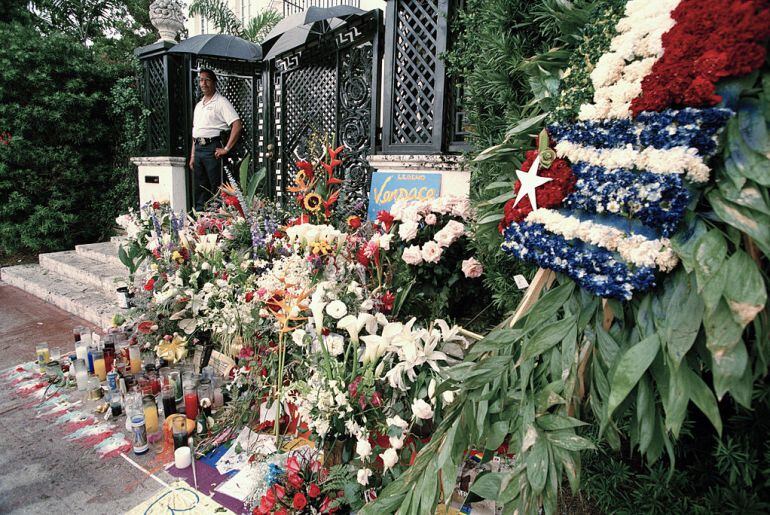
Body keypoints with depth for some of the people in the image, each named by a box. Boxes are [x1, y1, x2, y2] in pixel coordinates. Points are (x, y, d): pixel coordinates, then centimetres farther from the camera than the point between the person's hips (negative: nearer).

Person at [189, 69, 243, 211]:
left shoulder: (221, 102, -3)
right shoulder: (198, 105, 21)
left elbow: (237, 125, -15)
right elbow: (195, 132, 23)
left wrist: (226, 149, -17)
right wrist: (192, 155, 16)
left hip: (212, 148, -7)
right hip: (198, 148, 7)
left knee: (217, 189, -7)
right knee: (199, 189, 10)